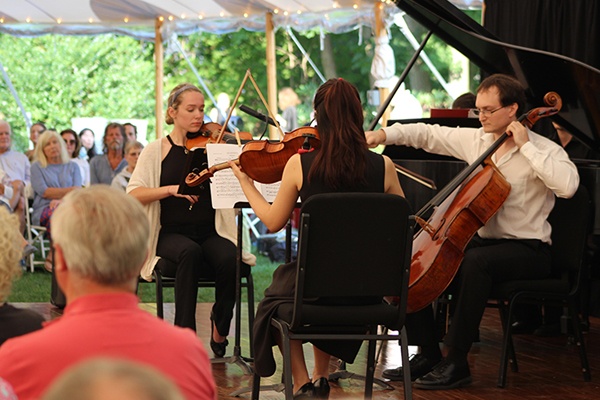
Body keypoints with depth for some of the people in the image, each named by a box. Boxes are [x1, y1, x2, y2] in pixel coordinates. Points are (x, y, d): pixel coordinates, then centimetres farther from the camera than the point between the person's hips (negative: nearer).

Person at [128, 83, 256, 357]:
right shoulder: (156, 151, 7)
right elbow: (133, 194, -5)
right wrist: (172, 189, -19)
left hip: (211, 234, 2)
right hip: (172, 234, -2)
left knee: (229, 259, -31)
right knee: (190, 252, -37)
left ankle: (219, 331, -5)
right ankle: (185, 332, -26)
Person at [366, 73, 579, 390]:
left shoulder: (544, 150, -11)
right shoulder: (476, 139, 7)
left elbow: (568, 185, -30)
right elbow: (428, 134, 13)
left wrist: (526, 146, -26)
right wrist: (385, 134, -1)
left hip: (527, 250, -7)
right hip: (481, 240, 7)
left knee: (475, 262, -37)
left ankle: (456, 363, -28)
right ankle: (428, 354, 1)